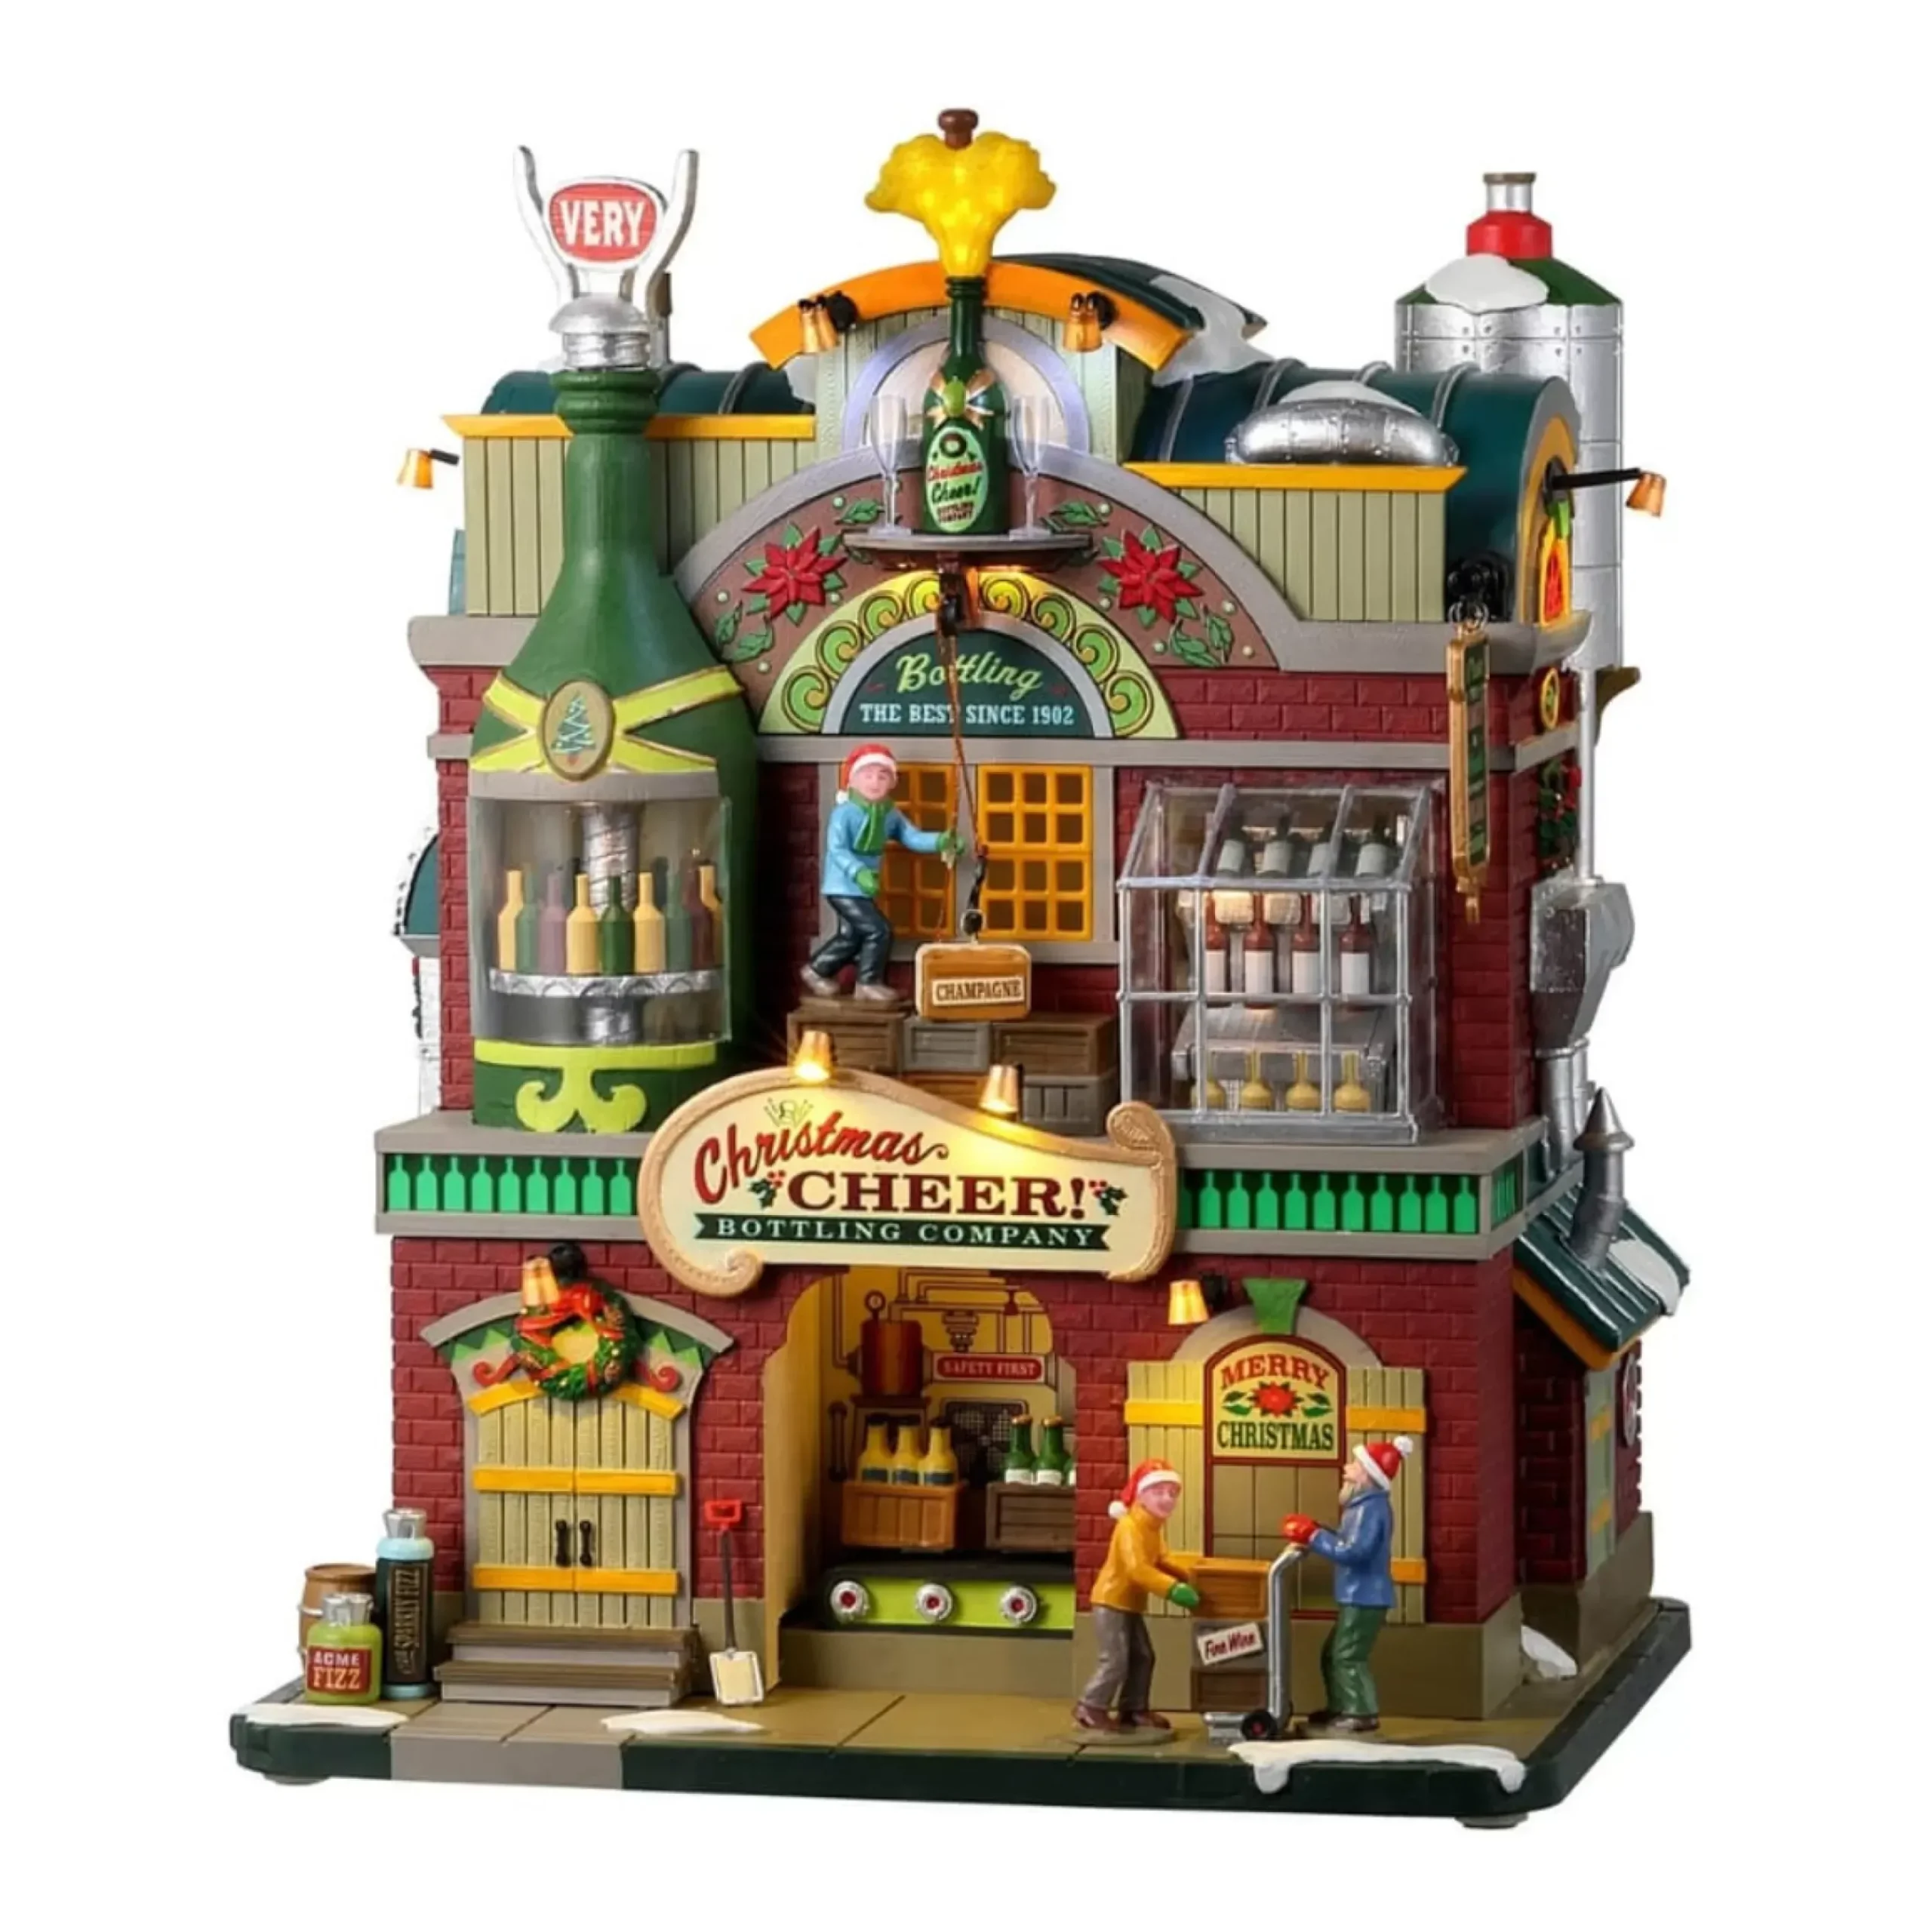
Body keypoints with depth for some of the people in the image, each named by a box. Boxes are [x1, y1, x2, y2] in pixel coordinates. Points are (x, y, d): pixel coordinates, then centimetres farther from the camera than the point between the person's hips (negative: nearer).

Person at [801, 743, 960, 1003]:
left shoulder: (891, 815, 4)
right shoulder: (845, 813, -19)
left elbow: (913, 837, 0)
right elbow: (837, 849, -27)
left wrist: (940, 842, -18)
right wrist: (858, 873, -42)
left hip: (863, 889, 9)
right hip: (842, 887, -9)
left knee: (853, 936, 21)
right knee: (879, 930, -12)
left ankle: (817, 971, 38)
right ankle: (869, 984, 1)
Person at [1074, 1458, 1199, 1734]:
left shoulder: (1154, 1529, 10)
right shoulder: (1130, 1527, -24)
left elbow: (1161, 1562, 15)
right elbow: (1137, 1569, -33)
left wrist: (1189, 1574, -2)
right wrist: (1173, 1589, -39)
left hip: (1130, 1604, 10)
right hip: (1111, 1601, -10)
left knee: (1142, 1657, 13)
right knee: (1116, 1659, -10)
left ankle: (1133, 1710, 20)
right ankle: (1091, 1709, 0)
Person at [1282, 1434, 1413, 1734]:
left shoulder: (1372, 1508, -19)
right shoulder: (1363, 1506, 15)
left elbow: (1355, 1551, -27)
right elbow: (1350, 1544, 16)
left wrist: (1314, 1538, -22)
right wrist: (1314, 1532, 6)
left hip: (1366, 1597, -11)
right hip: (1357, 1596, 11)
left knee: (1348, 1656, -10)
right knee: (1333, 1653, 17)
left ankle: (1364, 1713, -7)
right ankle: (1340, 1708, 26)